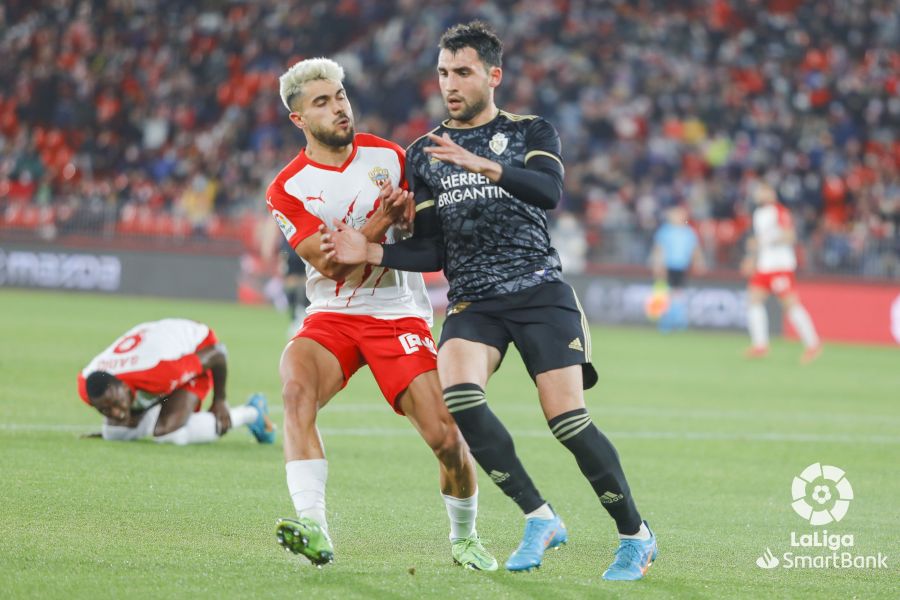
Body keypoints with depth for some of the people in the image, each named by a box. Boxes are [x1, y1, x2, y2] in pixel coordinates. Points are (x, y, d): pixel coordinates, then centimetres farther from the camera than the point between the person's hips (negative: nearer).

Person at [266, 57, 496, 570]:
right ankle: (313, 528, -38)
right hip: (332, 316, -1)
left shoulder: (389, 157, 3)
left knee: (447, 440, -11)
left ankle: (464, 538, 17)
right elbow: (331, 264, -13)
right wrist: (380, 222, -26)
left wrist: (412, 217, -12)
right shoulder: (288, 190, -4)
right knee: (297, 388, -33)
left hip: (399, 313, 1)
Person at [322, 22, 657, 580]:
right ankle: (540, 519, -12)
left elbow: (550, 190, -17)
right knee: (459, 398, -26)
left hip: (540, 292, -3)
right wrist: (372, 252, -6)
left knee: (569, 422, -13)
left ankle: (636, 535, 7)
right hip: (473, 303, 3)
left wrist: (485, 166, -32)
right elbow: (432, 252, 11)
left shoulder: (531, 132, 5)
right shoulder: (423, 154, 14)